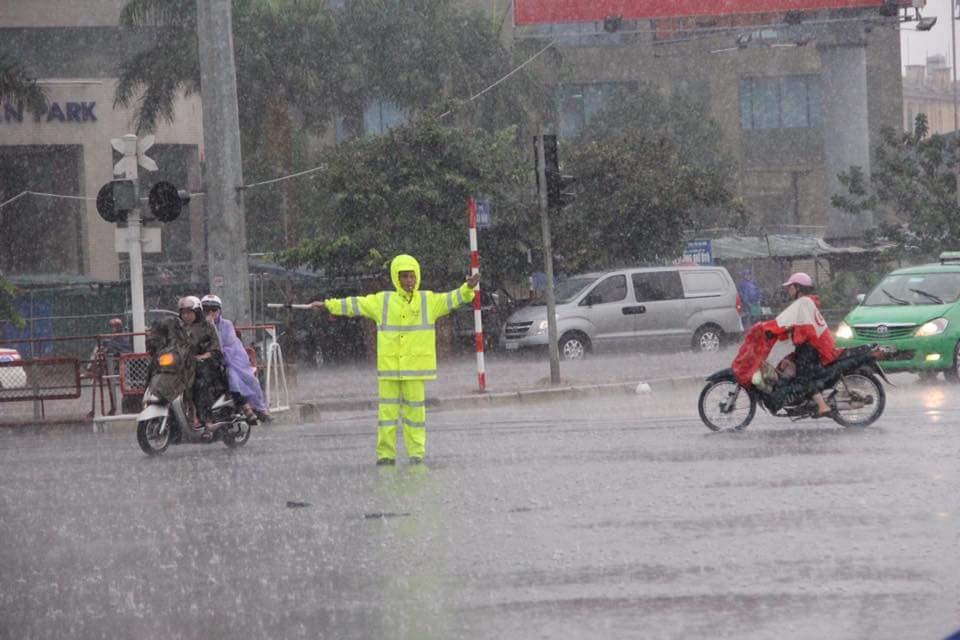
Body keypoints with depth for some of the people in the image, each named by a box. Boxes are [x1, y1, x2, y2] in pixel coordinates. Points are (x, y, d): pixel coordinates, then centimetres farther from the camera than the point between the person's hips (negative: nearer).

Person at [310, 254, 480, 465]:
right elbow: (355, 305, 11)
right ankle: (386, 454, 4)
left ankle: (416, 452, 8)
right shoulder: (382, 301, 8)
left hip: (416, 365, 0)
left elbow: (451, 299, 1)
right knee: (388, 408, 1)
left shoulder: (429, 301, 8)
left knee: (415, 407, 2)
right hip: (389, 365, 1)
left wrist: (467, 289, -17)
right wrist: (328, 305, 11)